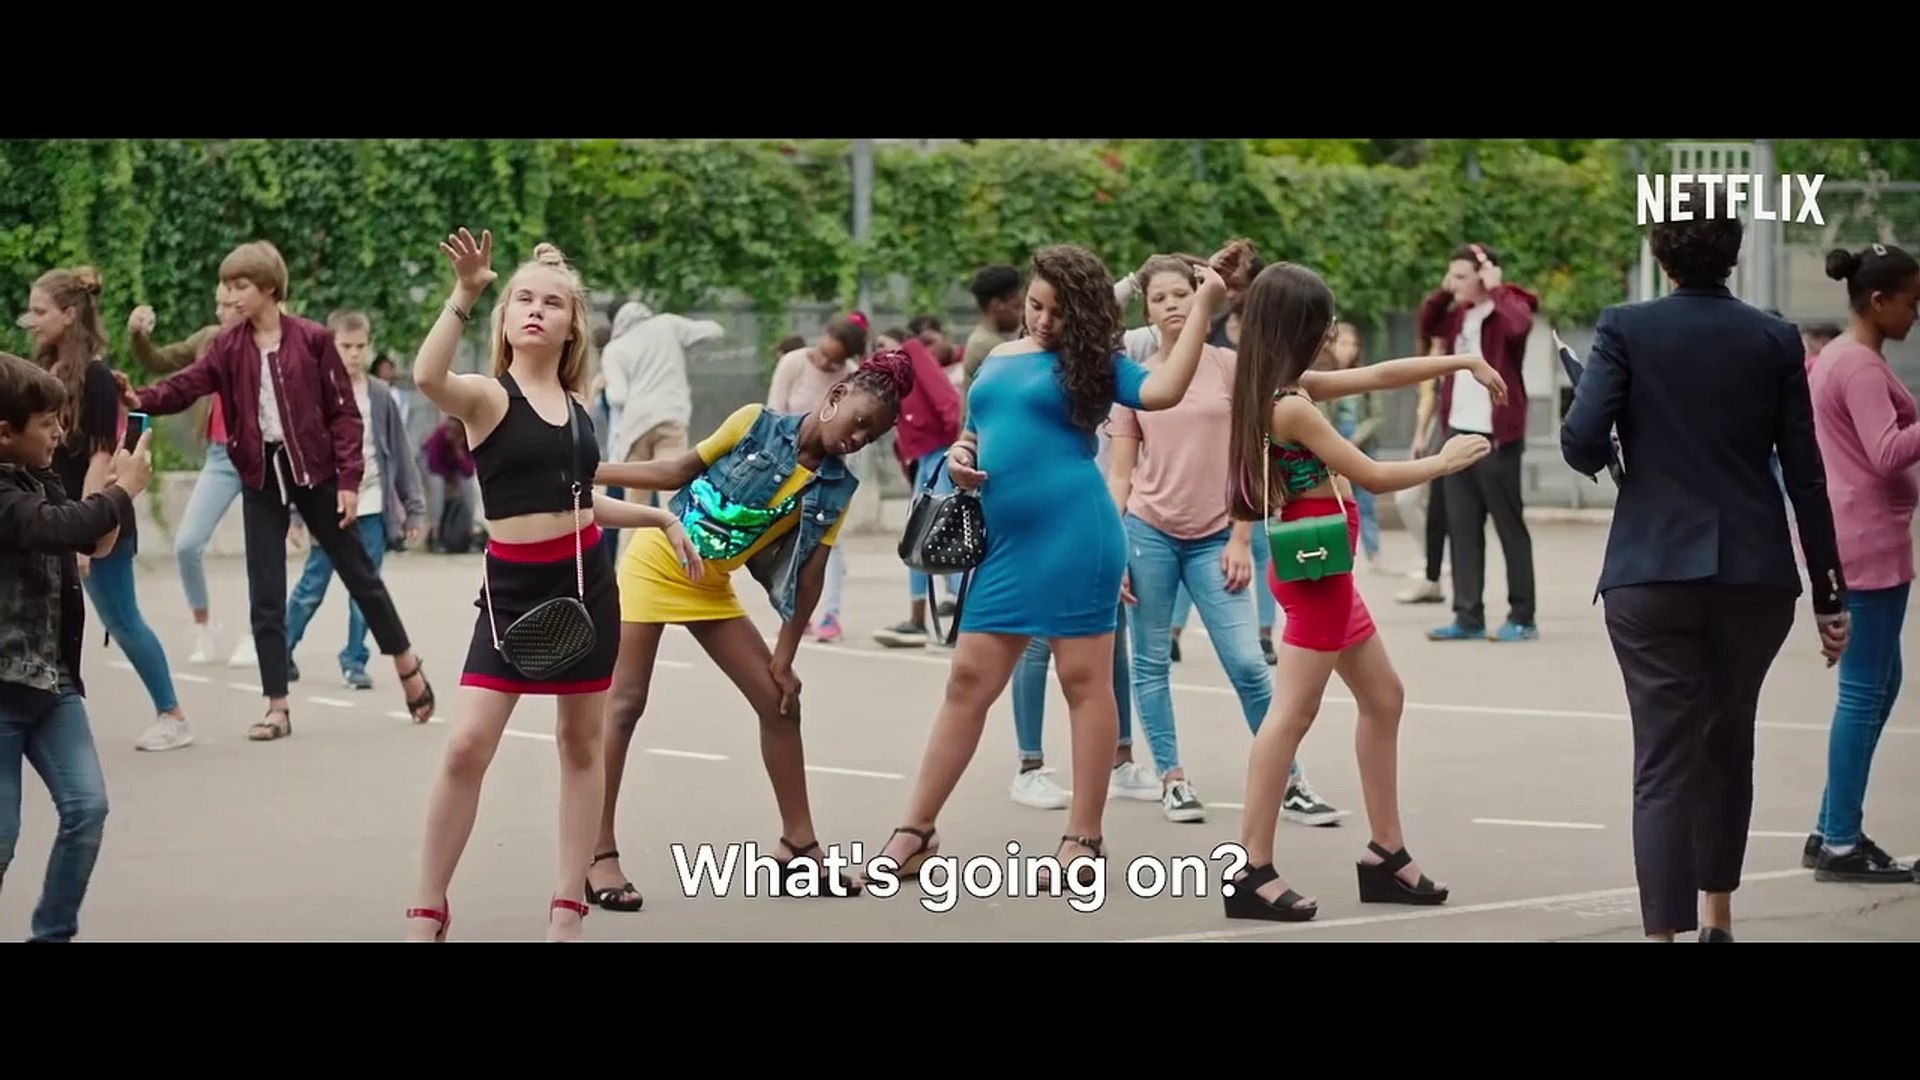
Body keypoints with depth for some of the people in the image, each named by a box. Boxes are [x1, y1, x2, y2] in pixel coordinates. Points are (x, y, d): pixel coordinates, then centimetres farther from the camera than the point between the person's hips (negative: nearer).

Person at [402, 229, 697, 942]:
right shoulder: (487, 395, -8)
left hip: (586, 578, 5)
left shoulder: (577, 406, 9)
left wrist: (660, 518, 22)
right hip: (513, 586, -5)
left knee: (581, 743, 9)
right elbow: (427, 377, -32)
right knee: (467, 745, -12)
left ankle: (567, 906, 19)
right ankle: (427, 914, -1)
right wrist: (464, 295, -37)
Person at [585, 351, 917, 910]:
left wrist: (785, 657, -3)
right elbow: (677, 473, -5)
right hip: (656, 564, -5)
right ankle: (599, 856, -8)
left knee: (779, 702, 1)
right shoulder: (756, 424, -14)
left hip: (711, 588, 5)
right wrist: (587, 470, -6)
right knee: (625, 704, -9)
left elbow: (811, 576, -3)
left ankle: (799, 848, 10)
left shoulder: (835, 487, -4)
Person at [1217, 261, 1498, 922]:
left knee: (1383, 699, 16)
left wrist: (1463, 362, 14)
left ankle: (1385, 855, 20)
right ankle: (1252, 871, -11)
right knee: (1293, 713, -10)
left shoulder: (1291, 390, 9)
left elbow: (1378, 377, 17)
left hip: (1323, 568, 10)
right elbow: (1371, 477, -14)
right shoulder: (1291, 407, -19)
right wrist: (1443, 463, 1)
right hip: (1313, 568, -10)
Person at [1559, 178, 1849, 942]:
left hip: (1653, 573, -2)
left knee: (1665, 760, -2)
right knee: (1728, 745, 21)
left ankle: (1666, 930, -11)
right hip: (1755, 572, 2)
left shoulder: (1625, 330, -2)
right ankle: (1717, 920, 31)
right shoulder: (1776, 340, 3)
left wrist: (1605, 462, 13)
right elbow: (1805, 476, 3)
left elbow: (1581, 441, -12)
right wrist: (1830, 594, 8)